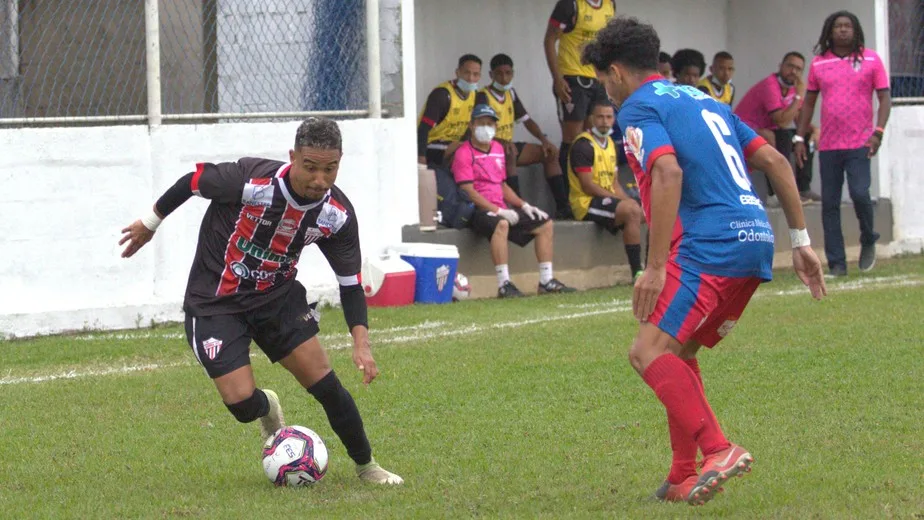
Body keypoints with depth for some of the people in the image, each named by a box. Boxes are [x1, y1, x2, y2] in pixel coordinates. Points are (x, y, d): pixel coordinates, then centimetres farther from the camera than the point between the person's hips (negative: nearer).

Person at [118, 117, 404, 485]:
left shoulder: (338, 215, -15)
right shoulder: (251, 180, -29)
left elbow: (350, 283, -4)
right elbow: (191, 182, -11)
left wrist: (361, 342, -18)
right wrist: (150, 224, 3)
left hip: (277, 296, 3)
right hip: (215, 301, -3)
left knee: (323, 380, -8)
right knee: (243, 403, -13)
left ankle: (366, 466, 14)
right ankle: (267, 410, 27)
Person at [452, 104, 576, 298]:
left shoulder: (498, 148, 19)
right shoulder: (464, 153, -7)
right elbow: (468, 192, -15)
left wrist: (524, 205, 11)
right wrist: (498, 211, -22)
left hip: (502, 208, 9)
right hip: (479, 209, -9)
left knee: (545, 224, 4)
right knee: (501, 224, -39)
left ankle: (546, 281, 4)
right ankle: (504, 285, -43)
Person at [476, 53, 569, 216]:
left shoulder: (510, 93, 11)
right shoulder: (483, 96, -14)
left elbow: (527, 120, 16)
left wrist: (544, 140, 0)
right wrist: (502, 142, -42)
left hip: (508, 146, 8)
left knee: (550, 153, 0)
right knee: (510, 152, -39)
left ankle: (563, 206, -4)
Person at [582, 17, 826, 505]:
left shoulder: (638, 108, 0)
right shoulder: (702, 100, 26)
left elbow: (668, 172, -18)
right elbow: (774, 160, 23)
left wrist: (655, 268, -18)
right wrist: (801, 241, 23)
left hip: (711, 243, -9)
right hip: (756, 240, 9)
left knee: (649, 352, -13)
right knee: (678, 353, 19)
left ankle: (718, 450, -26)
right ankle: (683, 479, 17)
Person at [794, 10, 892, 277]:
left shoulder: (870, 60, 3)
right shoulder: (819, 63, 9)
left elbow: (884, 97, 1)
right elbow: (809, 102, 15)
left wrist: (878, 131, -12)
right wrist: (799, 137, 9)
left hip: (859, 143, -3)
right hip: (828, 145, 3)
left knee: (859, 193, -18)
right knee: (829, 204, 1)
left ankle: (868, 241, 11)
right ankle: (837, 264, 7)